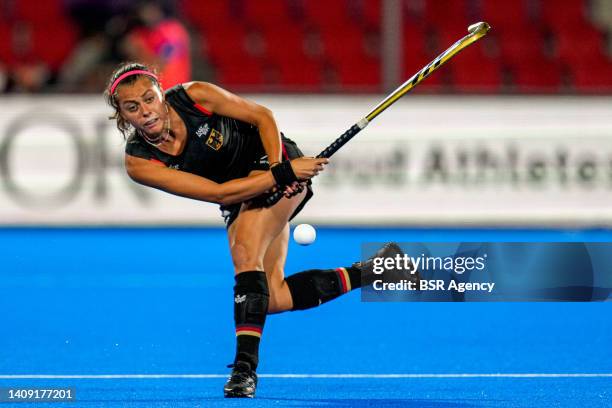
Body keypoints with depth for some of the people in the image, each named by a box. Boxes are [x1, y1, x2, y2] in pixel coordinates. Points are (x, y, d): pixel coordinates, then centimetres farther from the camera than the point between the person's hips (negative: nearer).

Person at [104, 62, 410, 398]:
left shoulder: (193, 96, -23)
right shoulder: (139, 162, -20)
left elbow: (262, 116, -9)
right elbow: (219, 194, -25)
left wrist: (278, 164, -25)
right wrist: (282, 174, -32)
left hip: (272, 157, -4)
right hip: (237, 197, 4)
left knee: (244, 251, -28)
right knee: (274, 298, -7)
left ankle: (245, 365, -28)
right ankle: (372, 272, 6)